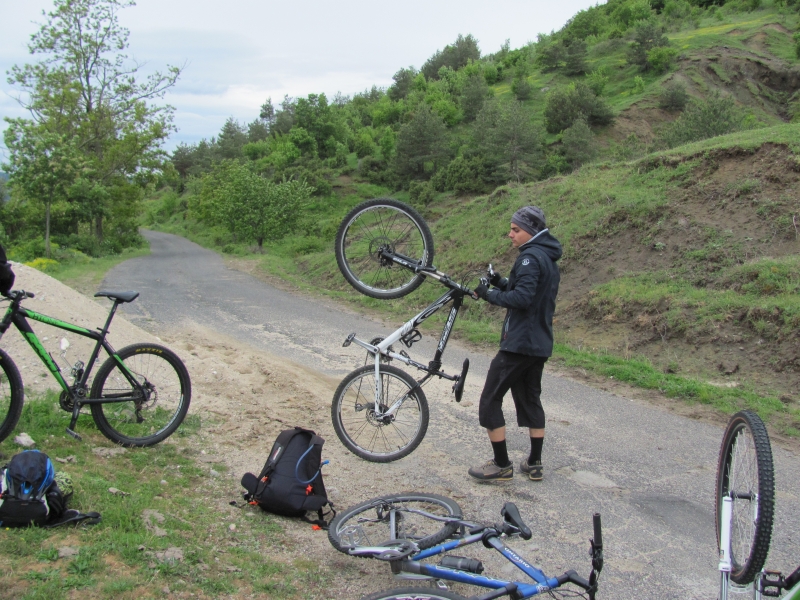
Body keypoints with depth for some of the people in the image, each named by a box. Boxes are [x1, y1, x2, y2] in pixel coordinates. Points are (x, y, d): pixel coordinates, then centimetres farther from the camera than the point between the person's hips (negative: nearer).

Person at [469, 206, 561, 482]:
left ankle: (501, 465, 2)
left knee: (490, 400, -2)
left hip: (519, 343, -10)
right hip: (540, 343, 10)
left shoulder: (530, 257, -16)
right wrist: (500, 282, 5)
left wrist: (488, 294, -16)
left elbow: (522, 299, -26)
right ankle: (534, 463, 22)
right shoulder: (549, 259, 15)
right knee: (530, 399, 17)